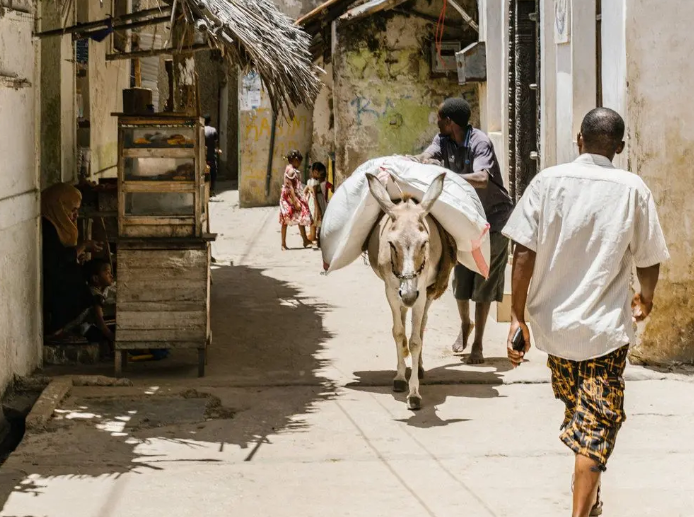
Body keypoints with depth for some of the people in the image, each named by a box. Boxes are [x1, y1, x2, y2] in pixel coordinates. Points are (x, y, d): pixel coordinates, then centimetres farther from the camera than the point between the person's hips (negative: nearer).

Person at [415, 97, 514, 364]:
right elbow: (425, 157, -20)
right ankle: (465, 324, 37)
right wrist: (420, 161, -44)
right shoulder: (443, 141, -2)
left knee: (484, 283, -2)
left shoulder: (480, 143, -22)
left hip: (493, 217, -5)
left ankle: (477, 344, 7)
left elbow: (481, 179, -38)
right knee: (461, 279, 9)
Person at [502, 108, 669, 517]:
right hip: (607, 328, -3)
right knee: (597, 424, 3)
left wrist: (518, 317, -3)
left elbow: (524, 254, -9)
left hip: (554, 321, 3)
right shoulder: (633, 189, -6)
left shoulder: (549, 181, -5)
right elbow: (649, 259, 0)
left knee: (578, 410, 23)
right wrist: (646, 300, 21)